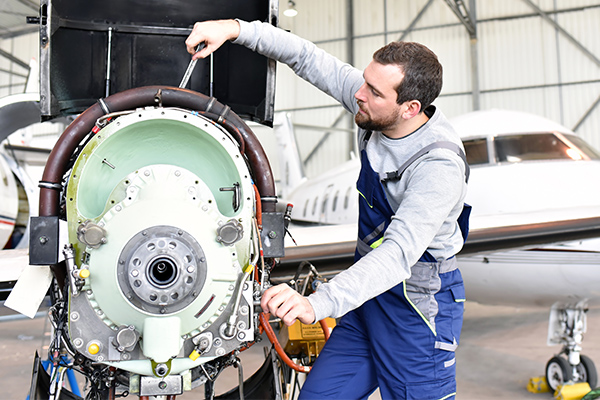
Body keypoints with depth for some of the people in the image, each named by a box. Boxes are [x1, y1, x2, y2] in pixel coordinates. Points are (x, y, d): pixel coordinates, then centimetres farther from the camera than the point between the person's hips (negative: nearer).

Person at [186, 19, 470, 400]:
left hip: (419, 303, -7)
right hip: (369, 287, 7)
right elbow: (308, 58, 1)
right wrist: (236, 29, -7)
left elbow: (399, 253, -36)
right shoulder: (374, 105, -7)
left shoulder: (440, 165, -28)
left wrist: (317, 304, -46)